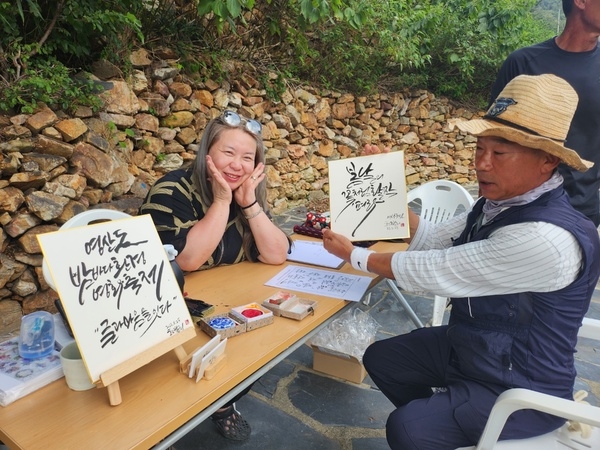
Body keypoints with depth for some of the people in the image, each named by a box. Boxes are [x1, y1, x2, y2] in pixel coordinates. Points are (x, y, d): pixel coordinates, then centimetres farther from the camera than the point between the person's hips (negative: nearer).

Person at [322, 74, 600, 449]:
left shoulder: (546, 238, -32)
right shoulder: (499, 203, -5)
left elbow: (435, 271, -29)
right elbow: (433, 240, 3)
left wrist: (354, 255, -15)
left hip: (519, 388, -8)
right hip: (468, 346, 8)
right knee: (380, 358, 14)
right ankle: (438, 417, 35)